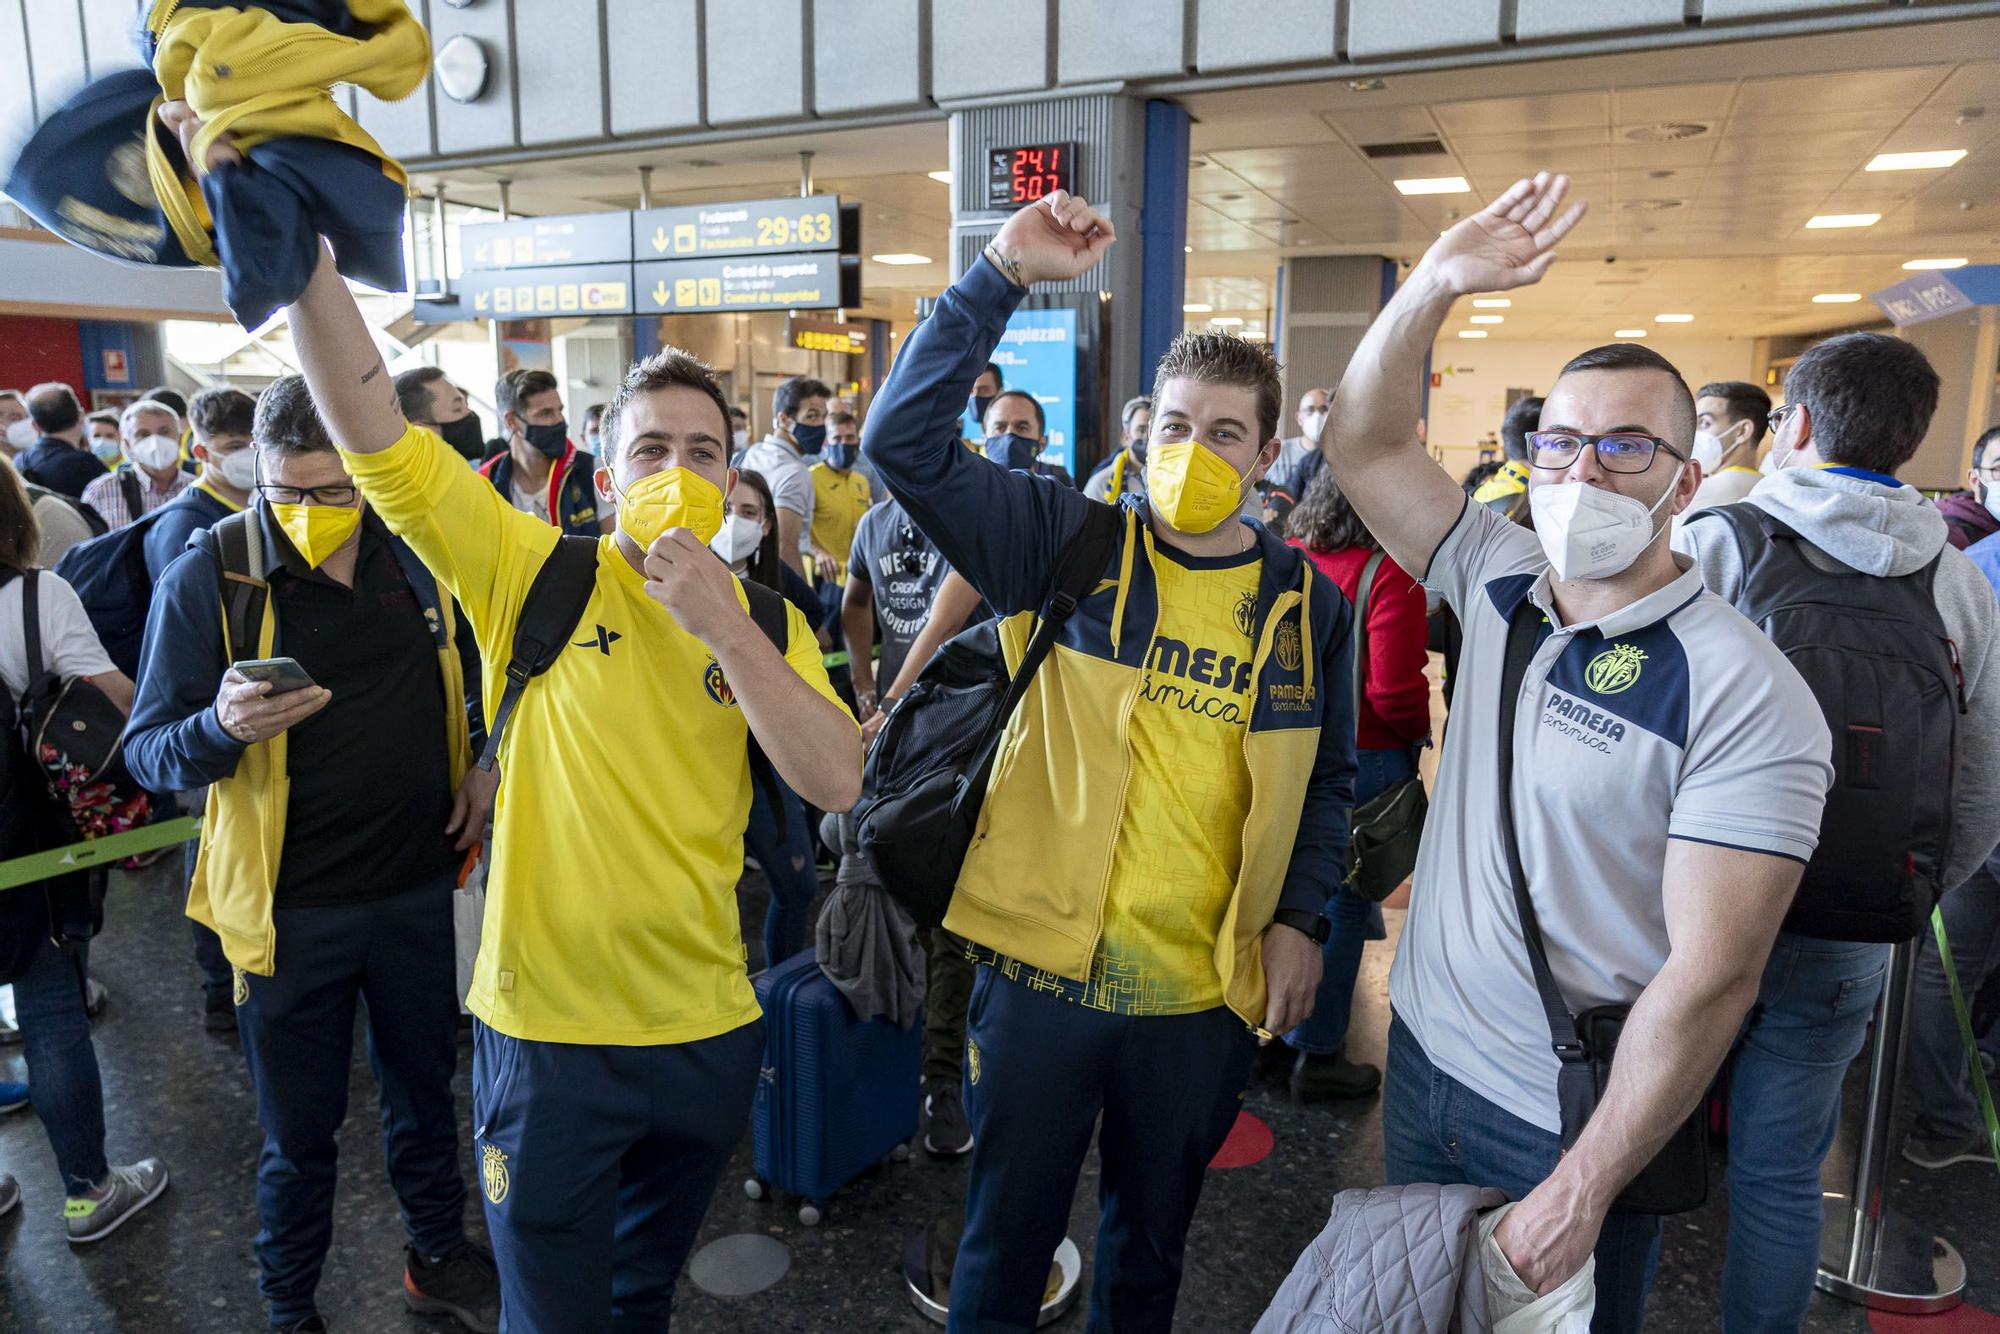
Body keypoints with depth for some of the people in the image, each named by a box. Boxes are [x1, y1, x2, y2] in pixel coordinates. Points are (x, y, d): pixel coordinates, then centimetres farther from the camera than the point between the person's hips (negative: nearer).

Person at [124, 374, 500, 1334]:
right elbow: (147, 751, -10)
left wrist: (487, 760, 1)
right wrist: (221, 729, -31)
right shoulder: (207, 577, -12)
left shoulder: (421, 554, -2)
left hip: (419, 884, 3)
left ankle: (438, 1256, 43)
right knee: (298, 1129, 13)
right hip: (289, 903, -3)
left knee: (424, 1087, 20)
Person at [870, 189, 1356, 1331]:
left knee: (1152, 1242, 24)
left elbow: (1327, 783, 11)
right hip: (1044, 966, -2)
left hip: (1206, 991, 2)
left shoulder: (1306, 603, 1)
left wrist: (1300, 917, 0)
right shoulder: (1067, 541, -6)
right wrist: (1003, 275, -21)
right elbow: (907, 441, -16)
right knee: (1005, 1236, 17)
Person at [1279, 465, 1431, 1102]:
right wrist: (1419, 733, -1)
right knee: (1341, 903, 7)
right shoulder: (1389, 573, -19)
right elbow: (1395, 689, -21)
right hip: (1363, 757, -6)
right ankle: (1316, 1054, 18)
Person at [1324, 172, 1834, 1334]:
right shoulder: (1501, 578, -2)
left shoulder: (1745, 692, -20)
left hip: (1574, 1117, -5)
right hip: (1425, 1053, 6)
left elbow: (1713, 975, -22)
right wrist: (1435, 285, -17)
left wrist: (1584, 1190, -21)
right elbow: (1363, 448, -4)